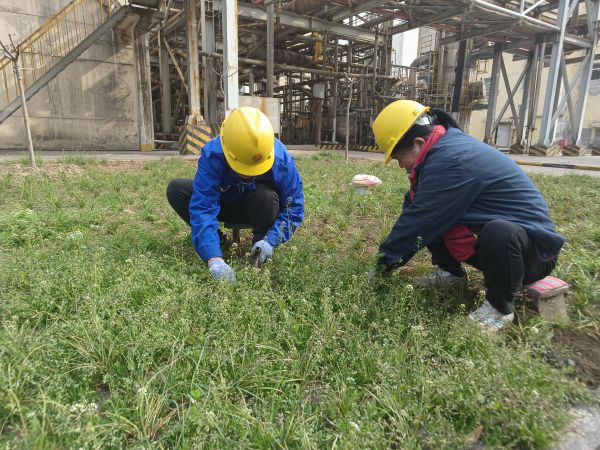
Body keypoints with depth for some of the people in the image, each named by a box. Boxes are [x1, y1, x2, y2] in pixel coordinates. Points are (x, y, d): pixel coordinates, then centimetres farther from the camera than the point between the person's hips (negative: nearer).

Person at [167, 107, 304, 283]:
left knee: (266, 196, -37)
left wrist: (270, 240, -38)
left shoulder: (281, 159, -31)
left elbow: (293, 207, -23)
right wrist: (214, 259, -52)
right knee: (176, 189, -21)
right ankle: (216, 241, -6)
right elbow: (203, 209, -41)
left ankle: (260, 251, -11)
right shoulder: (212, 155, -34)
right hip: (223, 206, 1)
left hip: (257, 209, -1)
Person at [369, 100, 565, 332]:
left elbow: (418, 223, -24)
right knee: (428, 217, 0)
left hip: (534, 247, -8)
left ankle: (499, 308, -14)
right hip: (491, 236, 8)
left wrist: (385, 261, -12)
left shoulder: (449, 161, -28)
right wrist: (390, 253, 3)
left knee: (499, 233, -41)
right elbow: (416, 211, 3)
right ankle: (451, 272, 15)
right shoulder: (446, 144, 1)